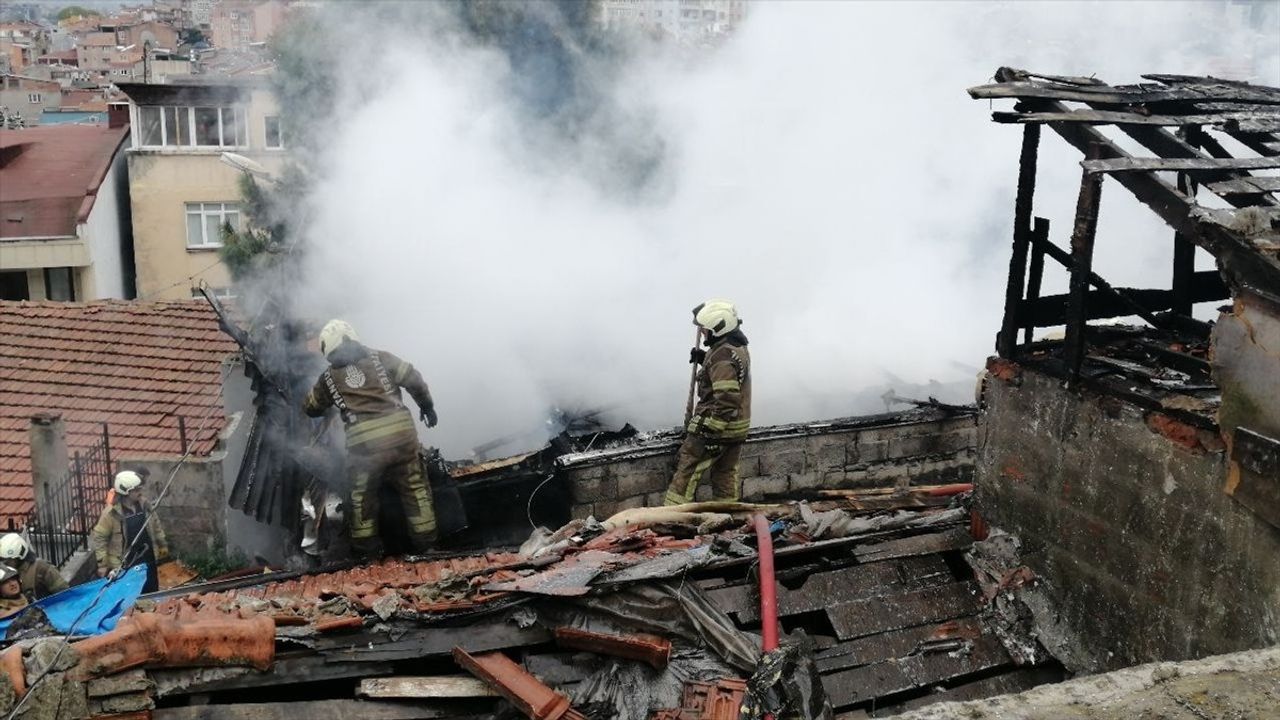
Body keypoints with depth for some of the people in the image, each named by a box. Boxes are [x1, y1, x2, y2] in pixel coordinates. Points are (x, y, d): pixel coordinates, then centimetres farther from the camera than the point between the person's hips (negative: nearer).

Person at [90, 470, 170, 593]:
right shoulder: (111, 513, -19)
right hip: (124, 565, -5)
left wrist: (162, 545, 17)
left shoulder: (144, 504, -3)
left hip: (148, 560, 5)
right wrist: (102, 564, -14)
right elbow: (98, 538, -14)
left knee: (151, 594, 17)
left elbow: (156, 525, 11)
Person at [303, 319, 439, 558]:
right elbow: (414, 379, 7)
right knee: (414, 486, 14)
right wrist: (426, 405, 21)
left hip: (364, 442, 0)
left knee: (362, 494, 19)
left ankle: (366, 544, 26)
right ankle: (424, 536, 18)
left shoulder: (329, 378, 13)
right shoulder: (380, 358, 11)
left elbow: (311, 408, 28)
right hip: (401, 431, 1)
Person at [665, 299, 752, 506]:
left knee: (686, 473, -3)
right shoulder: (739, 349, 11)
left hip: (715, 426, -10)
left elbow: (726, 400, -27)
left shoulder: (723, 355, -21)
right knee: (725, 474, 16)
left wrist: (712, 433, -25)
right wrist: (704, 359, 14)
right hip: (736, 429, 10)